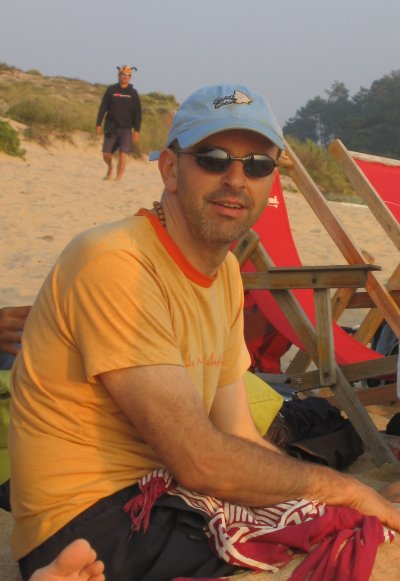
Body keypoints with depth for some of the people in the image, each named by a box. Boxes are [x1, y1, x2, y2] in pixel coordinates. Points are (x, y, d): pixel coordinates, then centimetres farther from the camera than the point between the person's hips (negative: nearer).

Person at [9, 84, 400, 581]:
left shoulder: (225, 270, 10)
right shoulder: (115, 264, -21)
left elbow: (239, 438, 8)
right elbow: (203, 462, -24)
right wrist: (344, 489, -12)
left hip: (161, 496, 9)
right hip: (90, 517, -8)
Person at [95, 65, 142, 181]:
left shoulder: (133, 93, 4)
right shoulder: (111, 90, 4)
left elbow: (137, 113, 3)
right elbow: (103, 108, 4)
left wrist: (136, 130, -4)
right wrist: (98, 124, -2)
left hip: (126, 128, -1)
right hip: (111, 127, 1)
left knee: (123, 153, -12)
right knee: (106, 153, -1)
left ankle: (119, 177, -6)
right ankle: (110, 167, 30)